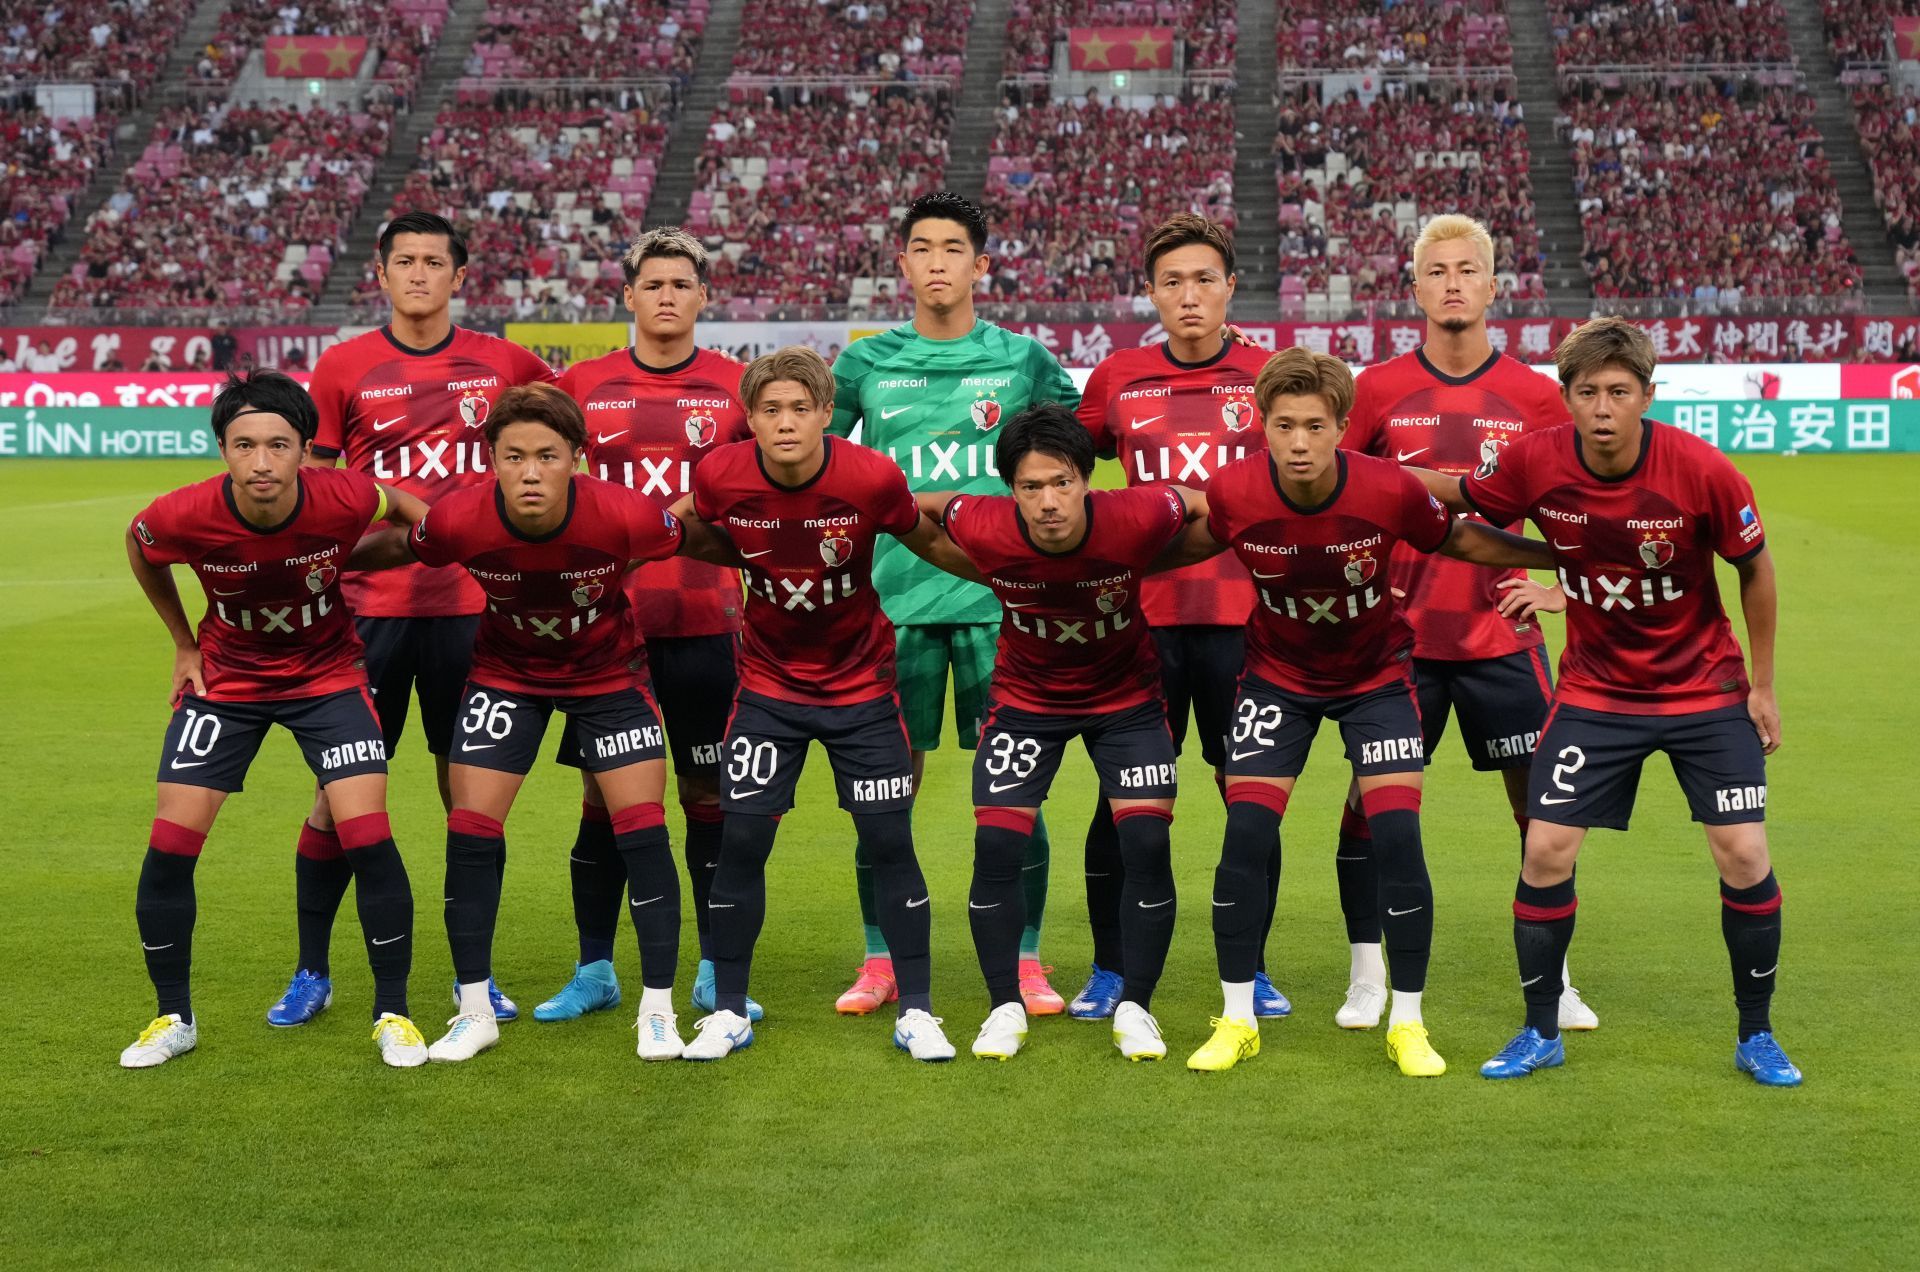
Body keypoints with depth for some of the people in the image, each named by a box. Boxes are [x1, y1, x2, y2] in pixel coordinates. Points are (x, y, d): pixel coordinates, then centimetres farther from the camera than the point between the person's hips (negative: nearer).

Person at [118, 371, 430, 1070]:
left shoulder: (344, 500, -27)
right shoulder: (184, 516, -25)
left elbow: (405, 508, 0)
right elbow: (139, 548, 2)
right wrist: (185, 645, 4)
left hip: (328, 676, -1)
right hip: (225, 678, 1)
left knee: (369, 840, -13)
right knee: (169, 847, -5)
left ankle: (392, 1014, 6)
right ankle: (173, 1017, 16)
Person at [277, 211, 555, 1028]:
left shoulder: (502, 365, 4)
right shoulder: (344, 368, 1)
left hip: (470, 602, 1)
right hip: (368, 603, -1)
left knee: (468, 789, 6)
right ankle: (312, 971, 14)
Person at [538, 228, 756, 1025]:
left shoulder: (737, 388, 3)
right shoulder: (581, 387, 5)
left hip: (705, 620, -1)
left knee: (709, 794, 4)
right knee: (604, 794, 5)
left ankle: (717, 973, 15)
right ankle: (594, 970, 17)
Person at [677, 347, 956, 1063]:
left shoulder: (873, 478, -21)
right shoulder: (720, 477, -16)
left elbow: (926, 541, -2)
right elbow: (691, 530, 8)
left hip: (861, 685, -1)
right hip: (768, 685, 1)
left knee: (889, 842, -1)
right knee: (741, 841, -2)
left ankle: (916, 1012, 12)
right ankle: (727, 1013, 13)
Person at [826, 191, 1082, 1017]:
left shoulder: (1022, 359, 7)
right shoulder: (866, 363, 8)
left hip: (998, 599, 0)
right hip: (897, 599, 1)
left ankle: (1024, 963, 9)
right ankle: (880, 962, 14)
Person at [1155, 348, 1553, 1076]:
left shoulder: (1390, 490, -26)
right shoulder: (1233, 495, -24)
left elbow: (1460, 541, -7)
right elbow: (1182, 548, -1)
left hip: (1376, 675, -1)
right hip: (1277, 676, 1)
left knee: (1397, 838, -11)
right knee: (1246, 836, -7)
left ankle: (1407, 1025, 5)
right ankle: (1237, 1021, 9)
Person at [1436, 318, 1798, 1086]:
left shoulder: (1702, 471, -21)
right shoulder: (1536, 465, -16)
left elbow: (1755, 569, -5)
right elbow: (1455, 495, 4)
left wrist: (1763, 685, -1)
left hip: (1706, 689, -1)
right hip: (1594, 690, 2)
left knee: (1743, 854, -6)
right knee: (1546, 851, -5)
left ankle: (1756, 1037, 15)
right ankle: (1541, 1033, 14)